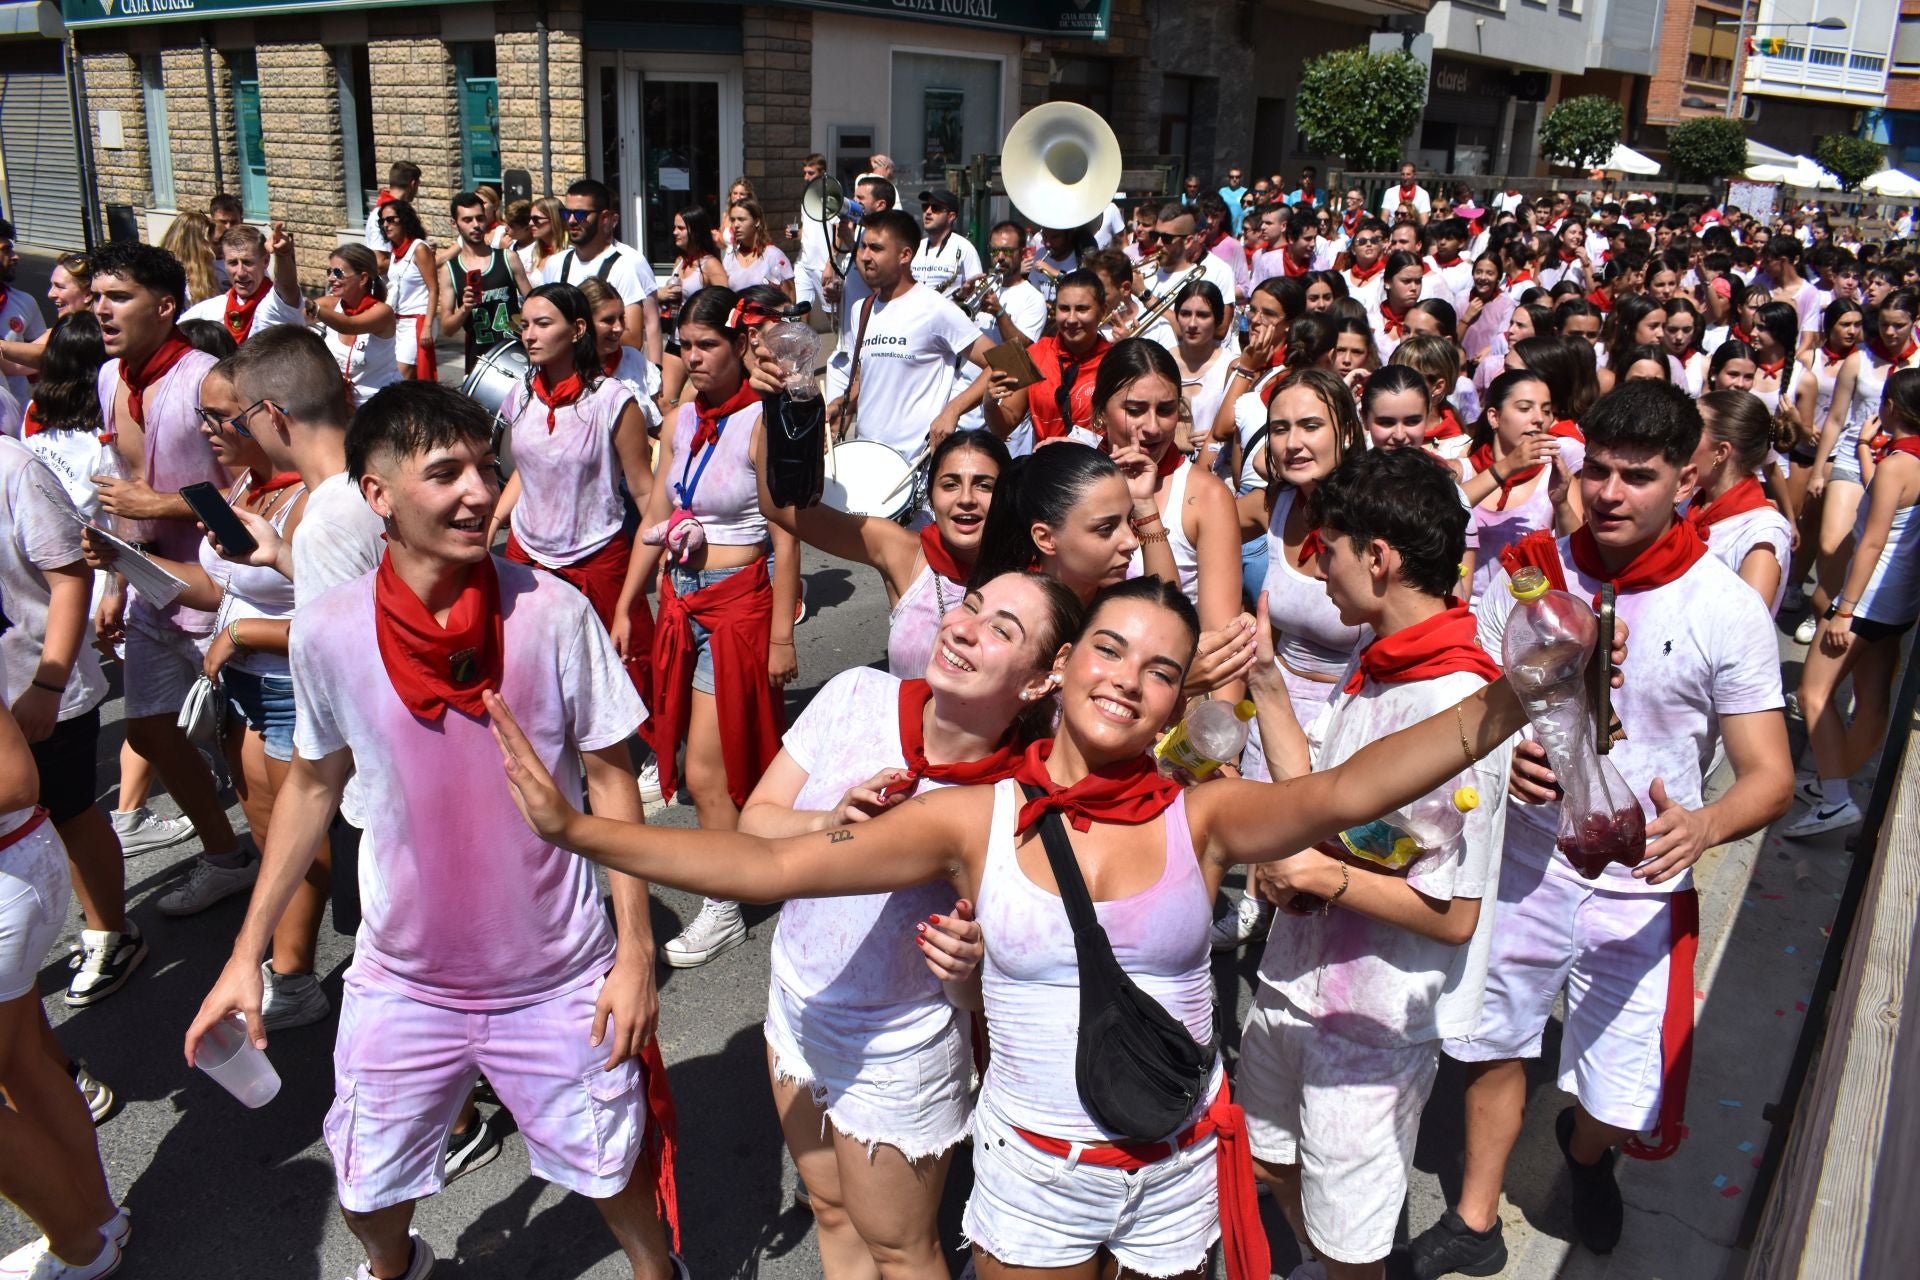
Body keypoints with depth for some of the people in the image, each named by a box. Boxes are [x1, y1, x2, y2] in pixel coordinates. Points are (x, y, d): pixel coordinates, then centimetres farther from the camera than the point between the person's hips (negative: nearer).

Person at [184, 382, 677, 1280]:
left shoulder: (551, 613, -18)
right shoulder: (326, 631, -12)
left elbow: (610, 782, -8)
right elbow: (314, 786, 4)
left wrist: (636, 951, -9)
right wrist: (247, 952, 5)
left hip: (559, 981, -2)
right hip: (402, 980, 2)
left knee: (613, 1168, 14)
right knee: (367, 1189, 20)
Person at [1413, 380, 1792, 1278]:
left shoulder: (1727, 608, -10)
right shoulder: (1527, 572, -6)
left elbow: (1771, 776, -10)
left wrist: (1704, 825, -32)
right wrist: (1501, 756, -22)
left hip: (1640, 887, -1)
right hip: (1522, 858, 2)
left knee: (1625, 1107, 4)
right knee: (1493, 1043, 15)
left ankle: (1584, 1150, 43)